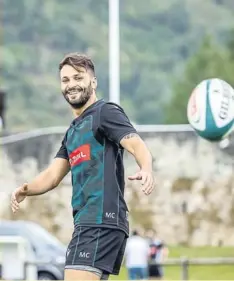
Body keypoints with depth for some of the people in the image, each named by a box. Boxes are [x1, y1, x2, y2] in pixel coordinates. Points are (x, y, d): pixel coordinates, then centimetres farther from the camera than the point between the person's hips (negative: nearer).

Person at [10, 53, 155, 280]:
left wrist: (146, 169, -39)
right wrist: (26, 189, -1)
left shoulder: (105, 112, -1)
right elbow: (53, 175, 20)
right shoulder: (73, 131, 25)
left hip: (102, 219, -10)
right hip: (88, 222, 10)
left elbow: (136, 145, -16)